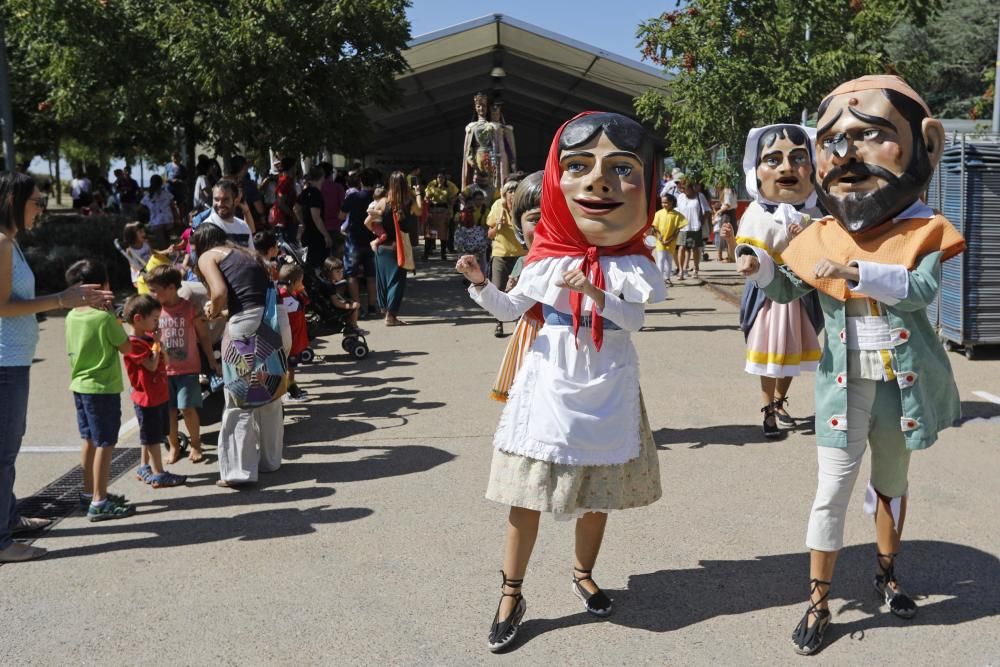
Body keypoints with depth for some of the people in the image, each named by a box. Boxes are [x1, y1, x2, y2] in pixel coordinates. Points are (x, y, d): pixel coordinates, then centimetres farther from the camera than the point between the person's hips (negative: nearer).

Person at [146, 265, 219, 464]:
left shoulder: (190, 309, -8)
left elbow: (204, 337, 1)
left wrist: (213, 363, 3)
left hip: (188, 369, -3)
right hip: (164, 370, 3)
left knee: (187, 408, -5)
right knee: (168, 410, 7)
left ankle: (195, 445, 14)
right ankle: (174, 446, 22)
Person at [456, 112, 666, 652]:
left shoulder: (634, 263, -4)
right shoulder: (548, 259, -2)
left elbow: (634, 319, -16)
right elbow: (510, 309, 7)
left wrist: (594, 293, -30)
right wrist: (480, 284, -10)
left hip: (606, 396, 1)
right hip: (549, 389, 0)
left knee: (598, 494, 13)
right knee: (527, 496, 2)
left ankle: (583, 573, 38)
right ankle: (511, 594, 14)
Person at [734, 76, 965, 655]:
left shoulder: (923, 232, -7)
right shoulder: (821, 237, 0)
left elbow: (921, 289, -24)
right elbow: (787, 289, 8)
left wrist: (854, 270, -35)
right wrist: (761, 266, -13)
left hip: (903, 379, 0)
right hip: (845, 380, 0)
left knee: (892, 480, 18)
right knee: (835, 487, -1)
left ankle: (888, 572, 40)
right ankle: (819, 602, 9)